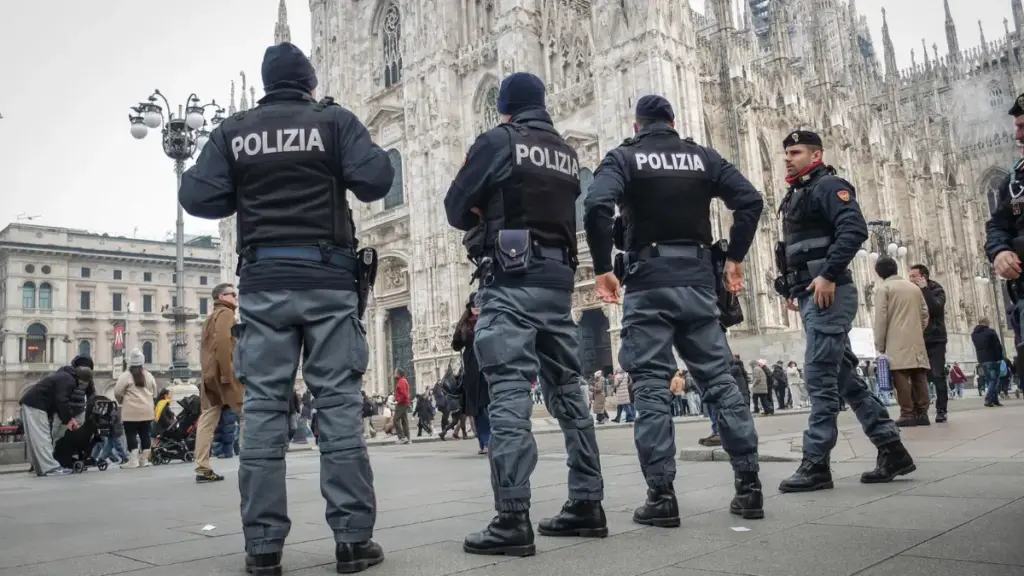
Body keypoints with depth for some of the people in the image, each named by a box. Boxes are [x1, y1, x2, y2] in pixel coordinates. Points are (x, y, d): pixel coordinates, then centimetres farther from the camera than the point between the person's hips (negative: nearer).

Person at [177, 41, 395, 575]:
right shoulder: (333, 119, 5)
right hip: (328, 277, -1)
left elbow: (197, 198, 3)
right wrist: (371, 151, 14)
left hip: (263, 280, 2)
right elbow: (375, 180, -7)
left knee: (262, 407, 3)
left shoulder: (233, 131, 11)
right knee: (339, 404, -1)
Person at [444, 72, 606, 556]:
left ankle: (513, 520, -14)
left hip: (511, 281, -6)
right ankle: (587, 504, 16)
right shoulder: (567, 155, 18)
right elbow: (563, 210, 18)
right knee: (567, 390, 11)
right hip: (559, 279, 7)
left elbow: (456, 208, 2)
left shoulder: (497, 141, 0)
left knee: (508, 392, -11)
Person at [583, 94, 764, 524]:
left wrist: (602, 268, -8)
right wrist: (735, 257, 12)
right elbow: (750, 200, 4)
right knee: (719, 379, 8)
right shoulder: (703, 156, 14)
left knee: (651, 386, -1)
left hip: (648, 280, -3)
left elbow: (597, 206, -15)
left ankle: (661, 496, -3)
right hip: (697, 278, 3)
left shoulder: (623, 157, 4)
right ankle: (749, 486, 10)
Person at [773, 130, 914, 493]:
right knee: (844, 377, 11)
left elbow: (854, 230, -19)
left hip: (828, 294, -10)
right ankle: (892, 450, 18)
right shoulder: (796, 197, 23)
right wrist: (791, 289, 15)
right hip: (811, 297, 10)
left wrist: (829, 274, -25)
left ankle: (816, 464, -4)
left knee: (819, 378, -9)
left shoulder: (828, 186, -4)